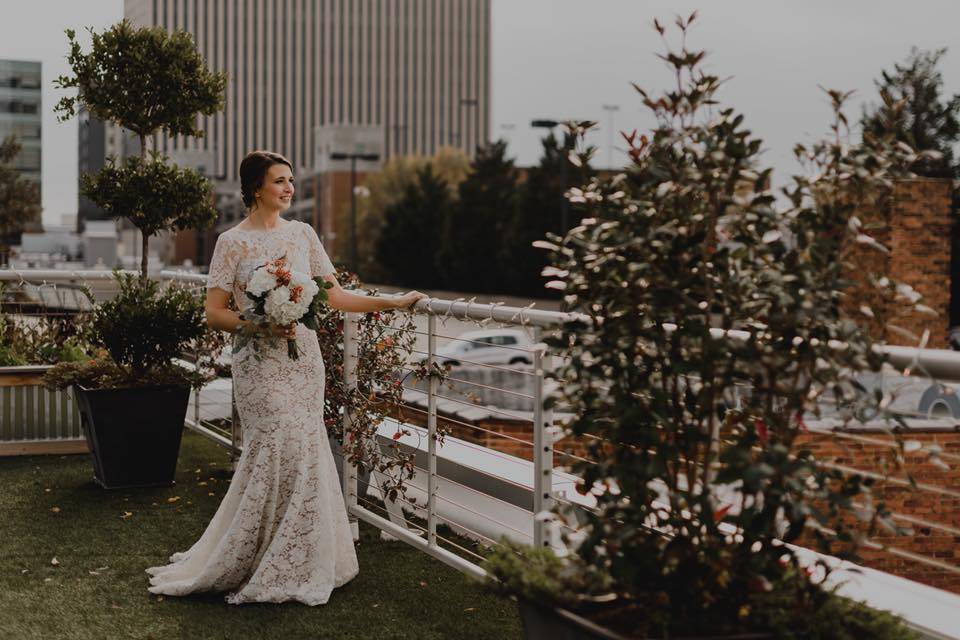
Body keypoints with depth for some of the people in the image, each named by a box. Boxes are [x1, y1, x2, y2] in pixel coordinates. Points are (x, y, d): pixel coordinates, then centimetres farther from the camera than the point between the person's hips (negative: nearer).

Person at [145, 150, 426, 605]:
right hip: (261, 364, -5)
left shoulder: (303, 234, 11)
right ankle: (275, 569, 4)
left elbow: (334, 296, 13)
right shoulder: (233, 242, -3)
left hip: (304, 359, 5)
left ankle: (298, 564, 17)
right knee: (282, 452, -10)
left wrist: (392, 303, 8)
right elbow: (214, 313, -5)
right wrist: (259, 325, -20)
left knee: (301, 455, 5)